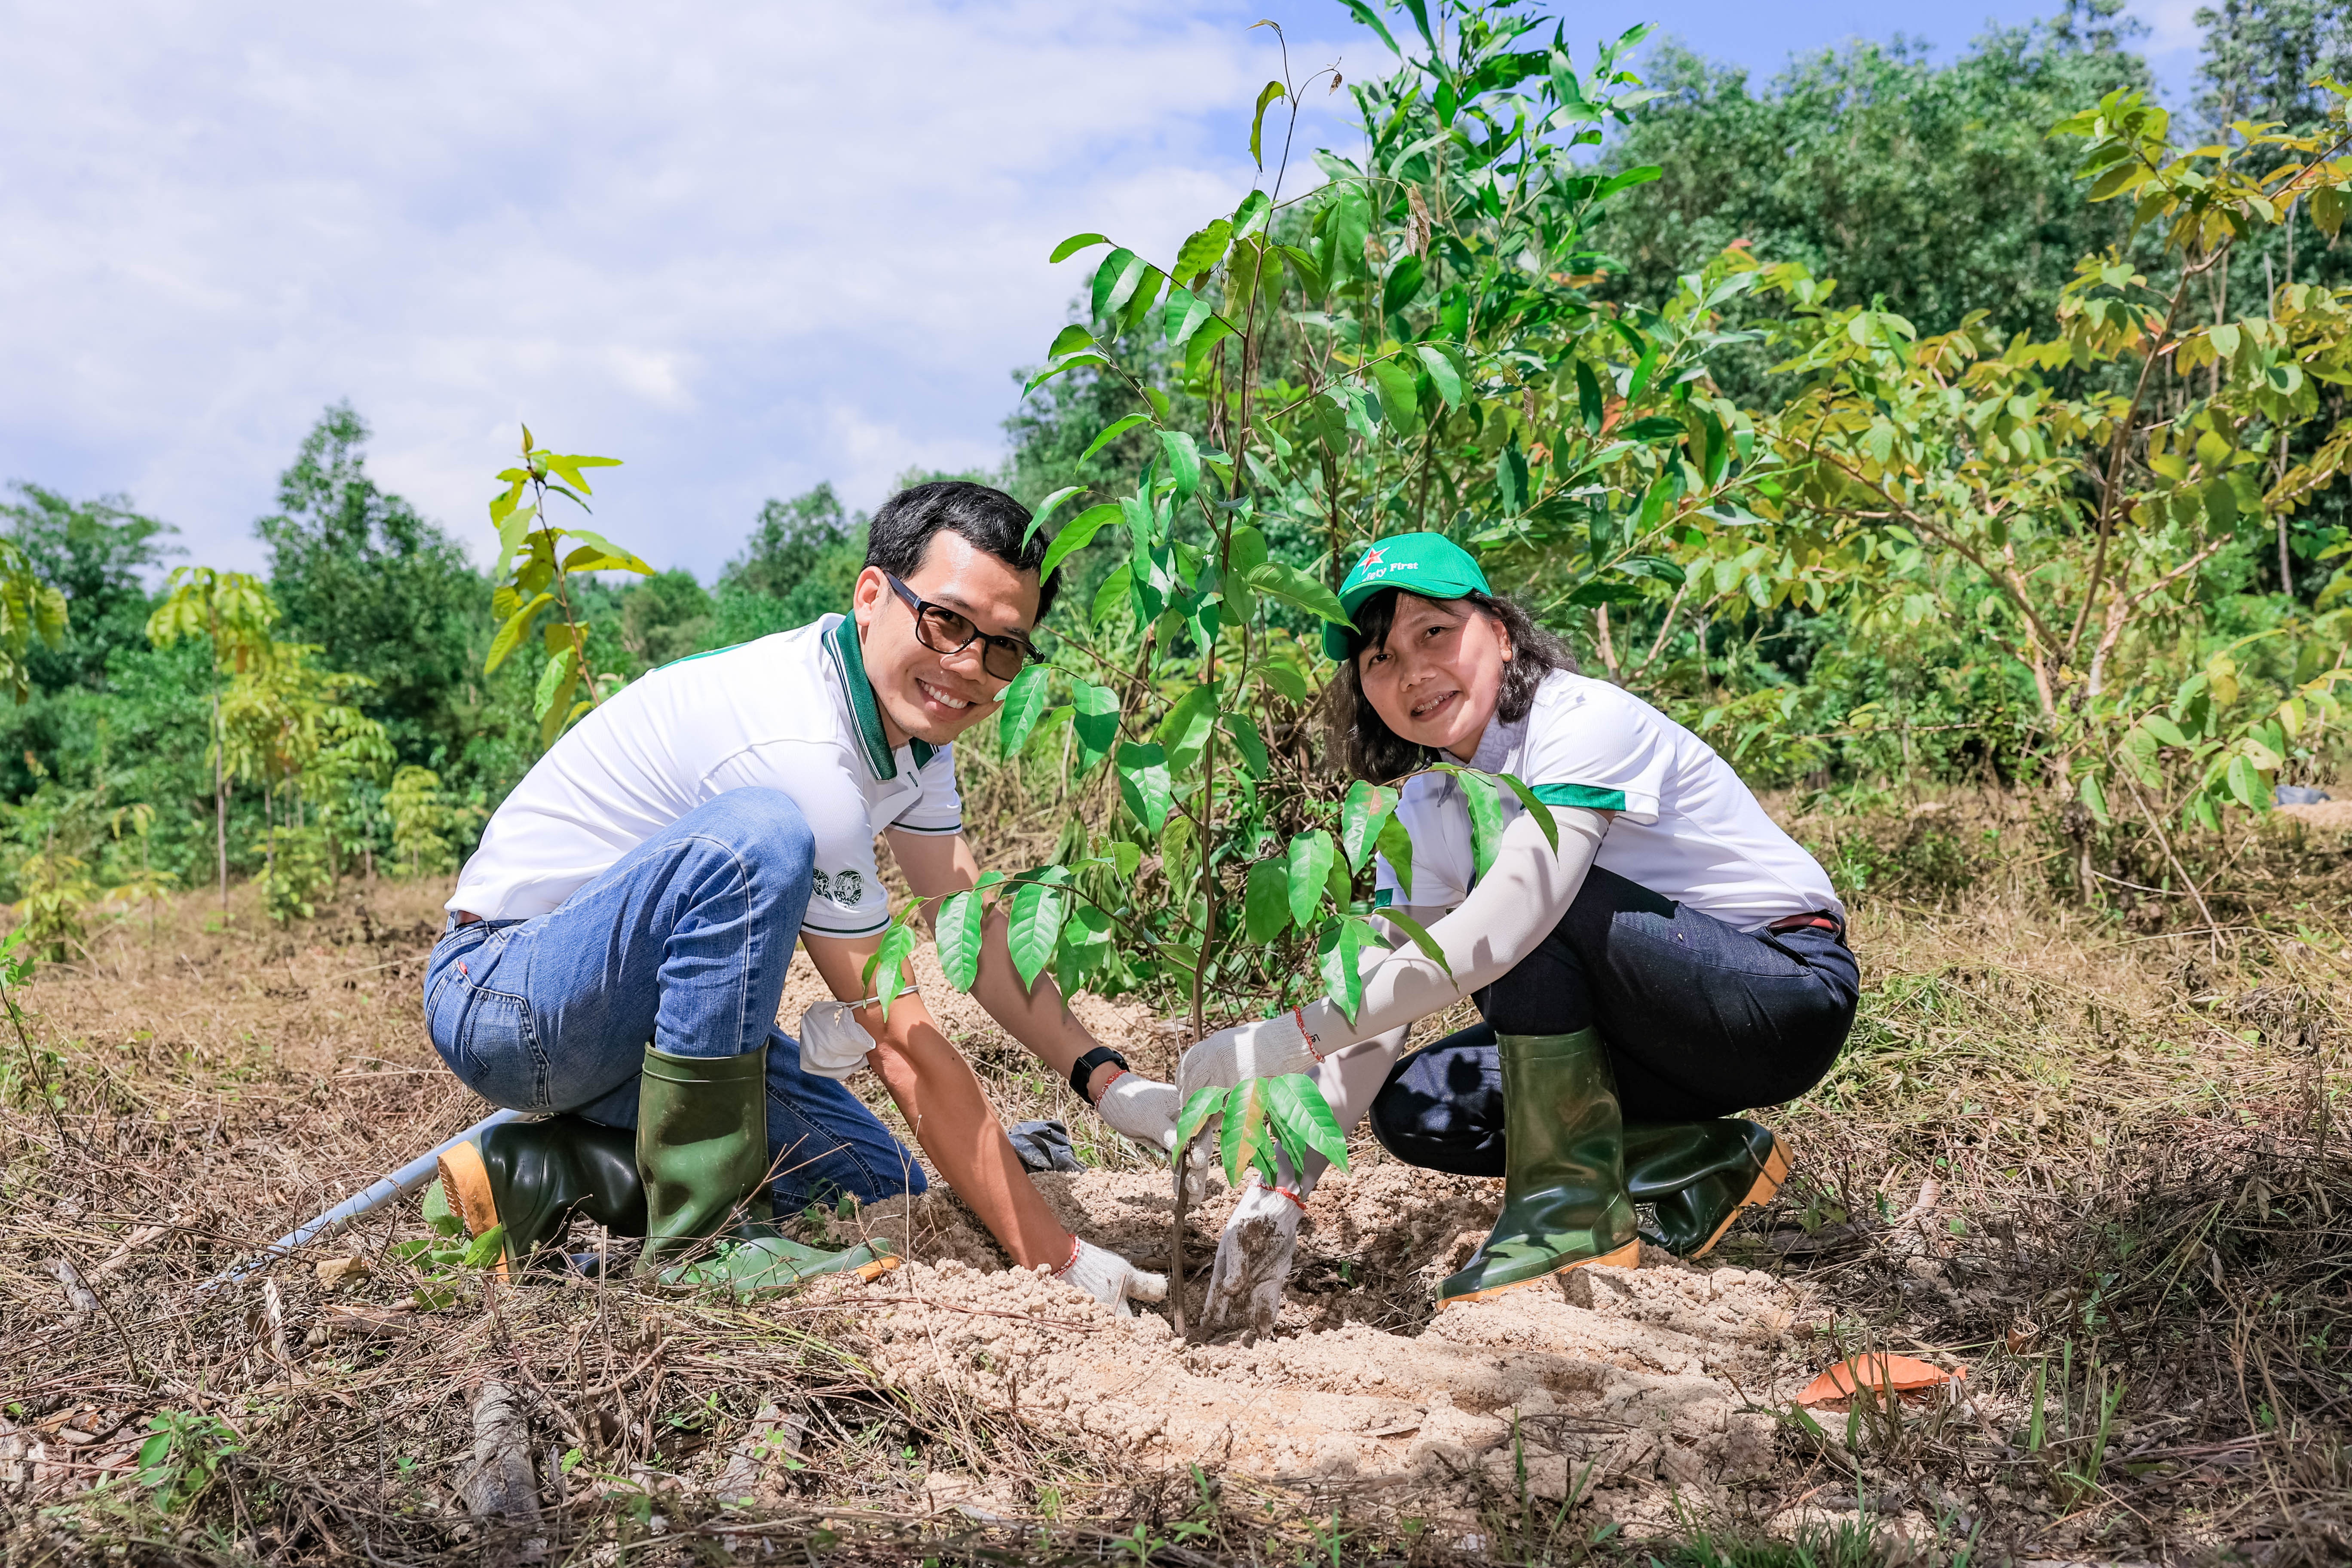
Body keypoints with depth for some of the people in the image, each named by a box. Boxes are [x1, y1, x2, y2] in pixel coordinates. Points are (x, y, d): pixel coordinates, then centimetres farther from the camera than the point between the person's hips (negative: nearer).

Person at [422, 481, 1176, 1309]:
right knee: (756, 834, -35)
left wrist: (1108, 1082, -9)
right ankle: (700, 1234, -25)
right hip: (499, 994, -9)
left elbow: (975, 927, 4)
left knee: (878, 1186, 2)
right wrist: (1057, 1259, -24)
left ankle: (546, 1176, 6)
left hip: (634, 1011, 9)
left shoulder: (910, 708, -1)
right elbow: (907, 1048, -28)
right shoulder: (802, 751, -30)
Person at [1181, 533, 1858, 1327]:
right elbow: (1371, 1009, -5)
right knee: (1412, 1109, -6)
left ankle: (1576, 1202, -17)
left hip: (1791, 993, -8)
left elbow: (1499, 934, -38)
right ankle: (1704, 1164, 6)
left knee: (1525, 907, -29)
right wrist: (1279, 1189, -17)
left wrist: (1278, 1041, -39)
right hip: (1667, 1024, 8)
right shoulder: (1423, 814, -1)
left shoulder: (1587, 720, -25)